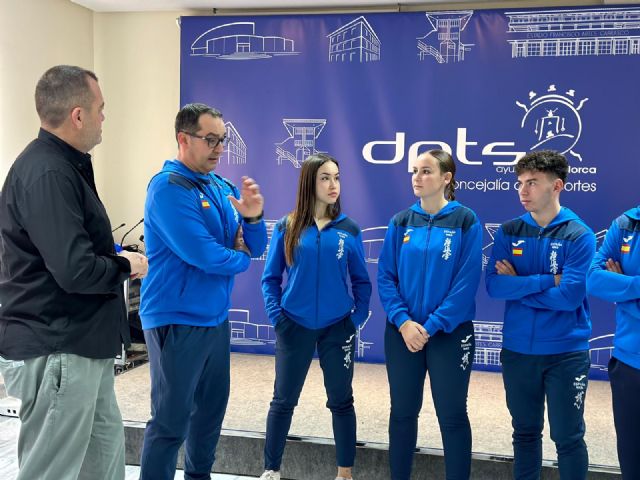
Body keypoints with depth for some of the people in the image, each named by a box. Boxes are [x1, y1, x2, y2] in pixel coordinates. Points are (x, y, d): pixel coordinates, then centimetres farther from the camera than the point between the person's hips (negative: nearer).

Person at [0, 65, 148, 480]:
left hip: (80, 344, 10)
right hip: (56, 352, -10)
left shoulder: (62, 165, 13)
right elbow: (76, 270, -27)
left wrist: (116, 259, 0)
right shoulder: (46, 173, -21)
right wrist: (127, 267, -10)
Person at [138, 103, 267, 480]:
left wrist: (253, 216, -13)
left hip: (216, 318, 8)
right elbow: (203, 255, -24)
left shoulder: (223, 188, 8)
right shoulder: (168, 187, -16)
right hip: (177, 321, -8)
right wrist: (240, 259, -4)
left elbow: (256, 248, 8)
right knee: (172, 420, -1)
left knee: (212, 407, 19)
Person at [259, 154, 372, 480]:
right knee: (283, 401, 10)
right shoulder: (287, 227, -3)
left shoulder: (349, 229, -1)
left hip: (338, 328, 1)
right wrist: (276, 316, -8)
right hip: (294, 328, -1)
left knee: (341, 401, 11)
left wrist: (357, 318, -5)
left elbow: (361, 281, 5)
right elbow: (270, 277, 1)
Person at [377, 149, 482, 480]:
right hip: (401, 332, 3)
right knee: (402, 411, 13)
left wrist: (431, 326, -16)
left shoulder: (465, 221, -6)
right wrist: (402, 321, -13)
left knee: (452, 415, 7)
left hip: (450, 333, -3)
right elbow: (385, 276, 0)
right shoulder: (401, 222, 3)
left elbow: (467, 283, -11)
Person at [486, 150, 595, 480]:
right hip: (517, 350, 4)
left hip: (566, 352, -3)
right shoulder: (508, 233, 1)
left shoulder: (579, 235, -9)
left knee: (568, 437, 8)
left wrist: (518, 285, -10)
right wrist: (547, 280, -16)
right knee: (525, 431, 18)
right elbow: (494, 286, -10)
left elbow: (569, 296, -19)